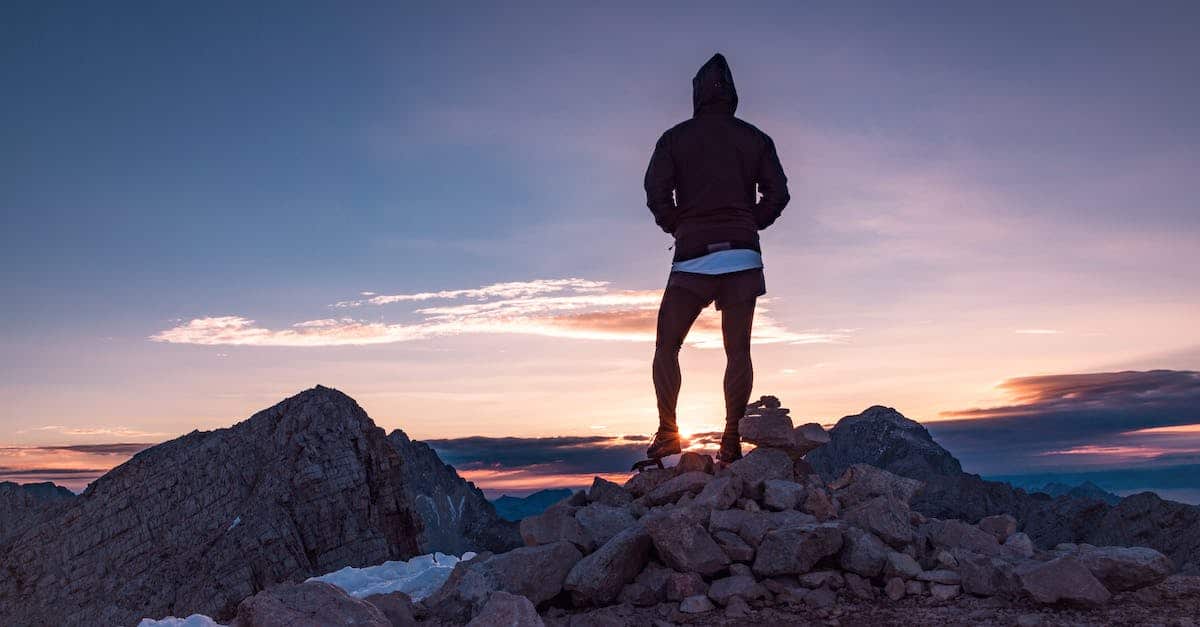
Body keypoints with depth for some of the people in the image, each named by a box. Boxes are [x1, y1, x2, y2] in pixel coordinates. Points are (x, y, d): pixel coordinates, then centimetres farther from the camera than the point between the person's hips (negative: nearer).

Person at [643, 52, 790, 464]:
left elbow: (656, 191, -5)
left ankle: (668, 432, -5)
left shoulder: (675, 137, 6)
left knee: (667, 345, 6)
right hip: (744, 256, 2)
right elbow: (778, 193, 5)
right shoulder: (755, 138, 12)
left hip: (693, 255, -2)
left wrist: (676, 227, 10)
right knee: (738, 350, 3)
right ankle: (732, 439, -2)